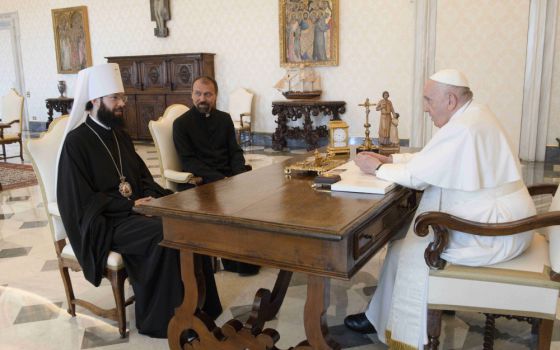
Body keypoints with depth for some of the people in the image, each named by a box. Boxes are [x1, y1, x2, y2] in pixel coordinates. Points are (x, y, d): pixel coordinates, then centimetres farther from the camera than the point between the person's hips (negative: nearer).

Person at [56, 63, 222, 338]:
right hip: (104, 223, -7)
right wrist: (131, 204, -18)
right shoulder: (76, 141, -9)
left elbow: (143, 177, 17)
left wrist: (153, 197, -6)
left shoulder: (119, 135, 14)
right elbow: (83, 201, -14)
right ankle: (160, 318, -14)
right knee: (165, 234, -30)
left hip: (133, 211, 7)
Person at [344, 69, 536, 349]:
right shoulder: (472, 115, 9)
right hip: (498, 216, 10)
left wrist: (377, 168, -7)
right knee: (407, 232, 10)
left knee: (408, 247, -2)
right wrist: (389, 159, 8)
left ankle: (384, 322, 18)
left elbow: (417, 176, -21)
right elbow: (429, 159, 15)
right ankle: (384, 314, 20)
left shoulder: (462, 128, -24)